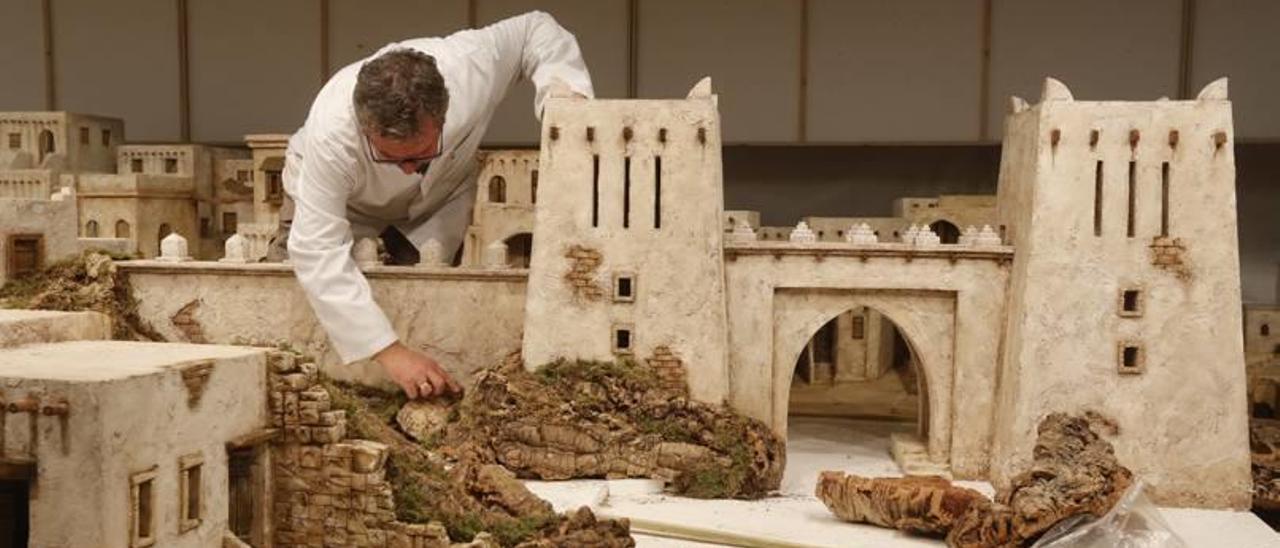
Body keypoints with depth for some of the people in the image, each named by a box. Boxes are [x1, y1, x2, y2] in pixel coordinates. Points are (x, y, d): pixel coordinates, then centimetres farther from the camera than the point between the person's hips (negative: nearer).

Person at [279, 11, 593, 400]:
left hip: (440, 197, 2)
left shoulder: (471, 66, -38)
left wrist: (563, 86, -36)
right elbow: (318, 251, -45)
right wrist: (390, 352, -51)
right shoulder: (330, 135, -45)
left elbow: (536, 29, -17)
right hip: (337, 197, -1)